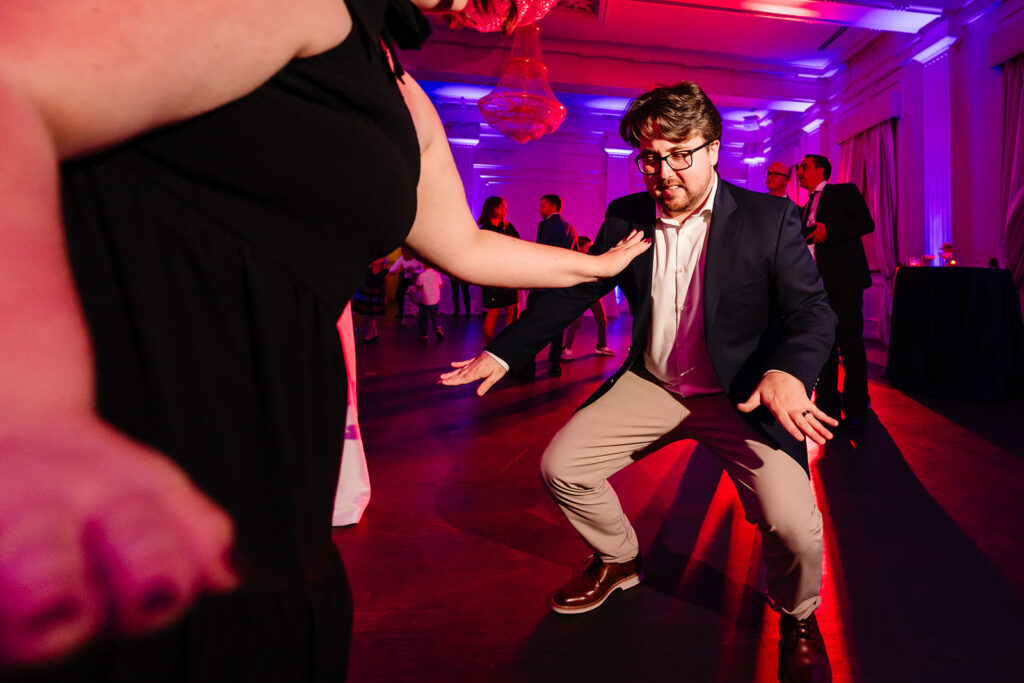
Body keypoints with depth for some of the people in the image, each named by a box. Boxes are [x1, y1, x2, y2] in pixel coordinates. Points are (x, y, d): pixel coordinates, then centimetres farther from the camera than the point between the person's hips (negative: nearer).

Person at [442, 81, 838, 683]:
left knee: (795, 529, -21)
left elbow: (812, 311, -12)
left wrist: (787, 371, -35)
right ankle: (619, 560, 27)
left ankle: (797, 618, 18)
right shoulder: (625, 216, 0)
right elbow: (573, 290, 3)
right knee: (562, 466, -4)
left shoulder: (769, 218, -10)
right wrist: (504, 352, -5)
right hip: (652, 385, 4)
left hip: (741, 394, -3)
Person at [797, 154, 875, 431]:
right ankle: (827, 405, 15)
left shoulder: (845, 191, 5)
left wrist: (829, 231, -16)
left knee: (850, 343, -7)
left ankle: (855, 410, -1)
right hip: (817, 282, 7)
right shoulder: (806, 207, 24)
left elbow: (866, 223, -7)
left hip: (844, 278, -7)